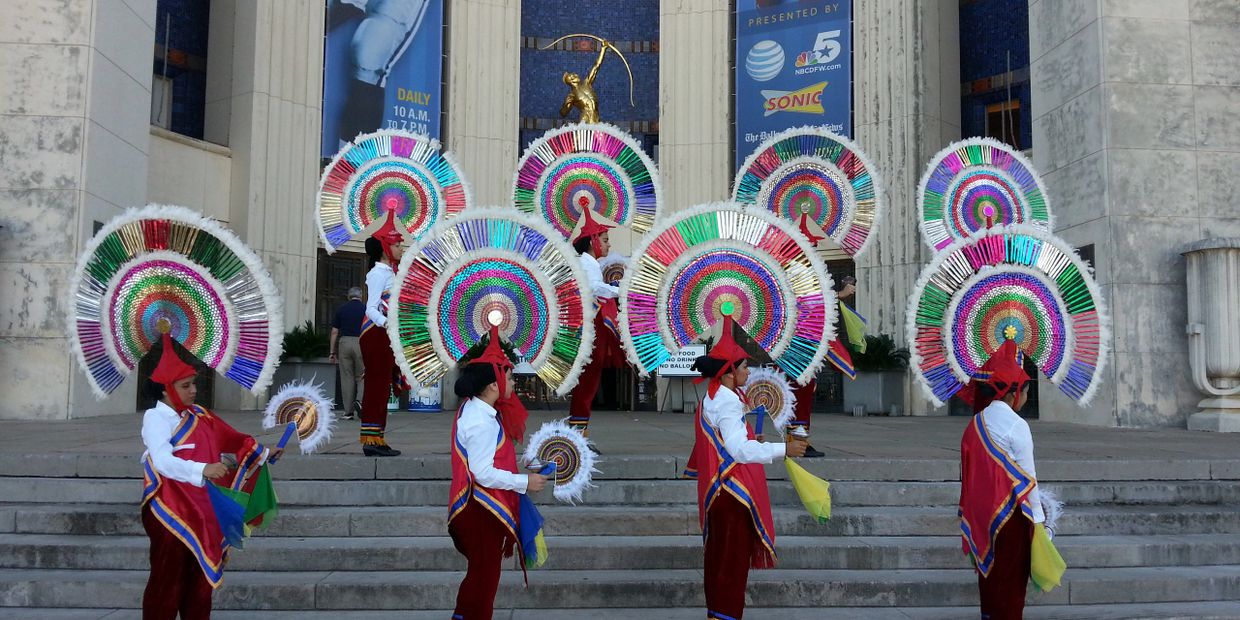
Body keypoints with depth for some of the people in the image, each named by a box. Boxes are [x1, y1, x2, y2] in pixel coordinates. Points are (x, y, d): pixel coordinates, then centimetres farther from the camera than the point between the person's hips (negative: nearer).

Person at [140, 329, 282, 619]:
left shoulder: (198, 415, 9)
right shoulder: (156, 418, -13)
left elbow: (230, 440, 20)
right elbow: (163, 462, -27)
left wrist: (263, 453, 17)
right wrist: (202, 470, -41)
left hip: (203, 511, 7)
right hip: (171, 513, -7)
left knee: (201, 579, 13)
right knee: (168, 581, -2)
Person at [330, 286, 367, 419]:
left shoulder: (341, 309, 7)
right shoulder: (366, 309, 2)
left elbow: (334, 332, 5)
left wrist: (332, 352, 9)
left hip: (344, 343, 1)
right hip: (361, 344, -1)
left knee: (347, 378, 5)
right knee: (362, 377, 10)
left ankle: (348, 412, 5)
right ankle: (359, 400, -16)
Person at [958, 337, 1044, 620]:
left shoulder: (976, 423, 5)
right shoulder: (1016, 426, -15)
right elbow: (1027, 477, -12)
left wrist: (978, 508, 18)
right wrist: (1037, 516, -3)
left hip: (981, 510, 7)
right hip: (1010, 511, -7)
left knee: (989, 571, 15)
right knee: (1011, 578, 2)